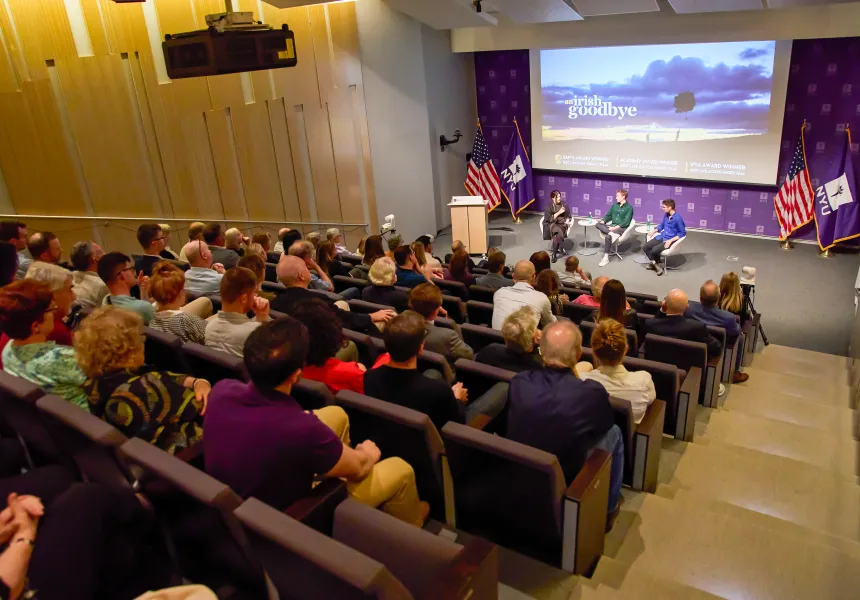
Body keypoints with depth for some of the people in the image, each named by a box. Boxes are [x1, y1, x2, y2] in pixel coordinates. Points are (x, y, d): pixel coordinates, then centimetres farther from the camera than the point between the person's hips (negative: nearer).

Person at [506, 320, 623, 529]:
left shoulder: (518, 382, -16)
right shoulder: (592, 392, -26)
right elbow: (606, 423, -3)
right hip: (567, 482, -4)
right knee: (614, 432, 17)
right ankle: (608, 508, 35)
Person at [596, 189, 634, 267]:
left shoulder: (629, 208, -5)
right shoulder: (614, 205, 15)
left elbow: (626, 222, -13)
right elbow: (608, 215, 18)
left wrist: (616, 227, -24)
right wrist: (603, 221, -3)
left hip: (622, 228, -7)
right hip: (612, 226, 7)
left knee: (608, 236, -34)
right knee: (598, 224, -19)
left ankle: (606, 258, -27)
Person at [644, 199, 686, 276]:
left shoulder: (677, 218, -18)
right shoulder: (666, 215, 4)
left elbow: (683, 233, -15)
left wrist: (670, 241, -21)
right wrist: (653, 231, 7)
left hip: (670, 240, -8)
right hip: (661, 237, 8)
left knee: (655, 250, -28)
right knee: (645, 247, -8)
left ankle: (657, 263, 3)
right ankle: (655, 263, 5)